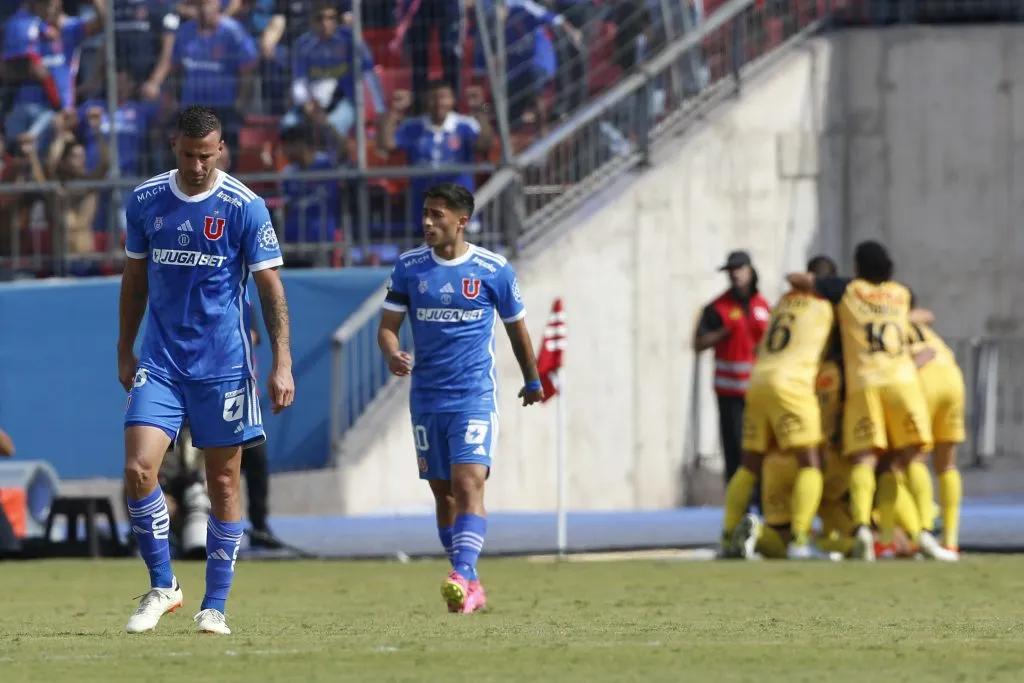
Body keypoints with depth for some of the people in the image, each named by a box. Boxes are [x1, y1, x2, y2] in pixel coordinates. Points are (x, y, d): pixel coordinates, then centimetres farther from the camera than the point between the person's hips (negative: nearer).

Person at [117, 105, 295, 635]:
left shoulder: (244, 207, -7)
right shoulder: (144, 201, 3)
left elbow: (270, 287, -5)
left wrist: (282, 363, -11)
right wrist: (125, 350, 16)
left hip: (223, 366, -2)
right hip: (160, 362, 2)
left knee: (224, 481, 3)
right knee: (138, 470, -13)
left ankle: (215, 606, 13)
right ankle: (162, 586, 4)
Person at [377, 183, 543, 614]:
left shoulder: (493, 270, -3)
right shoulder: (409, 267, 4)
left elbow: (516, 327, 11)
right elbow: (388, 325, 4)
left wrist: (532, 381, 22)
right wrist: (392, 355, -19)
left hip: (475, 396, -4)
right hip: (427, 397, 4)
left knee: (468, 483, -19)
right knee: (443, 492, 9)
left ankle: (463, 577, -29)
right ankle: (470, 585, 21)